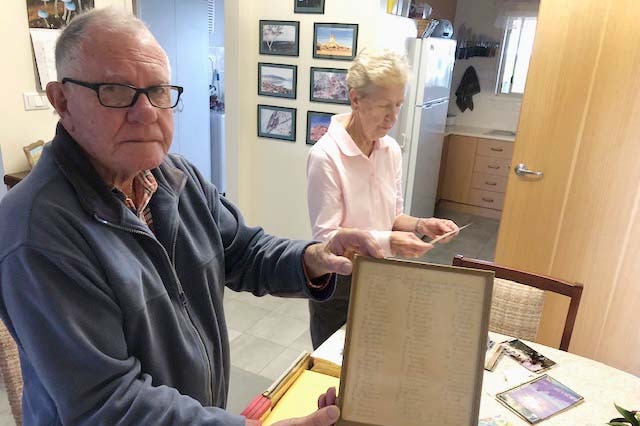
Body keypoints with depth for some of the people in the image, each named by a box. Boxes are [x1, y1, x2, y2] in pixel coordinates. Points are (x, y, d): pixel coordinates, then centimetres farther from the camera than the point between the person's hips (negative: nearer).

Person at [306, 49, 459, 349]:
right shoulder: (326, 156, -22)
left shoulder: (391, 150, -2)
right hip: (337, 286, -5)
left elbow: (391, 216, 7)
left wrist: (420, 225, -13)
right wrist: (389, 242, -30)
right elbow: (326, 235, -22)